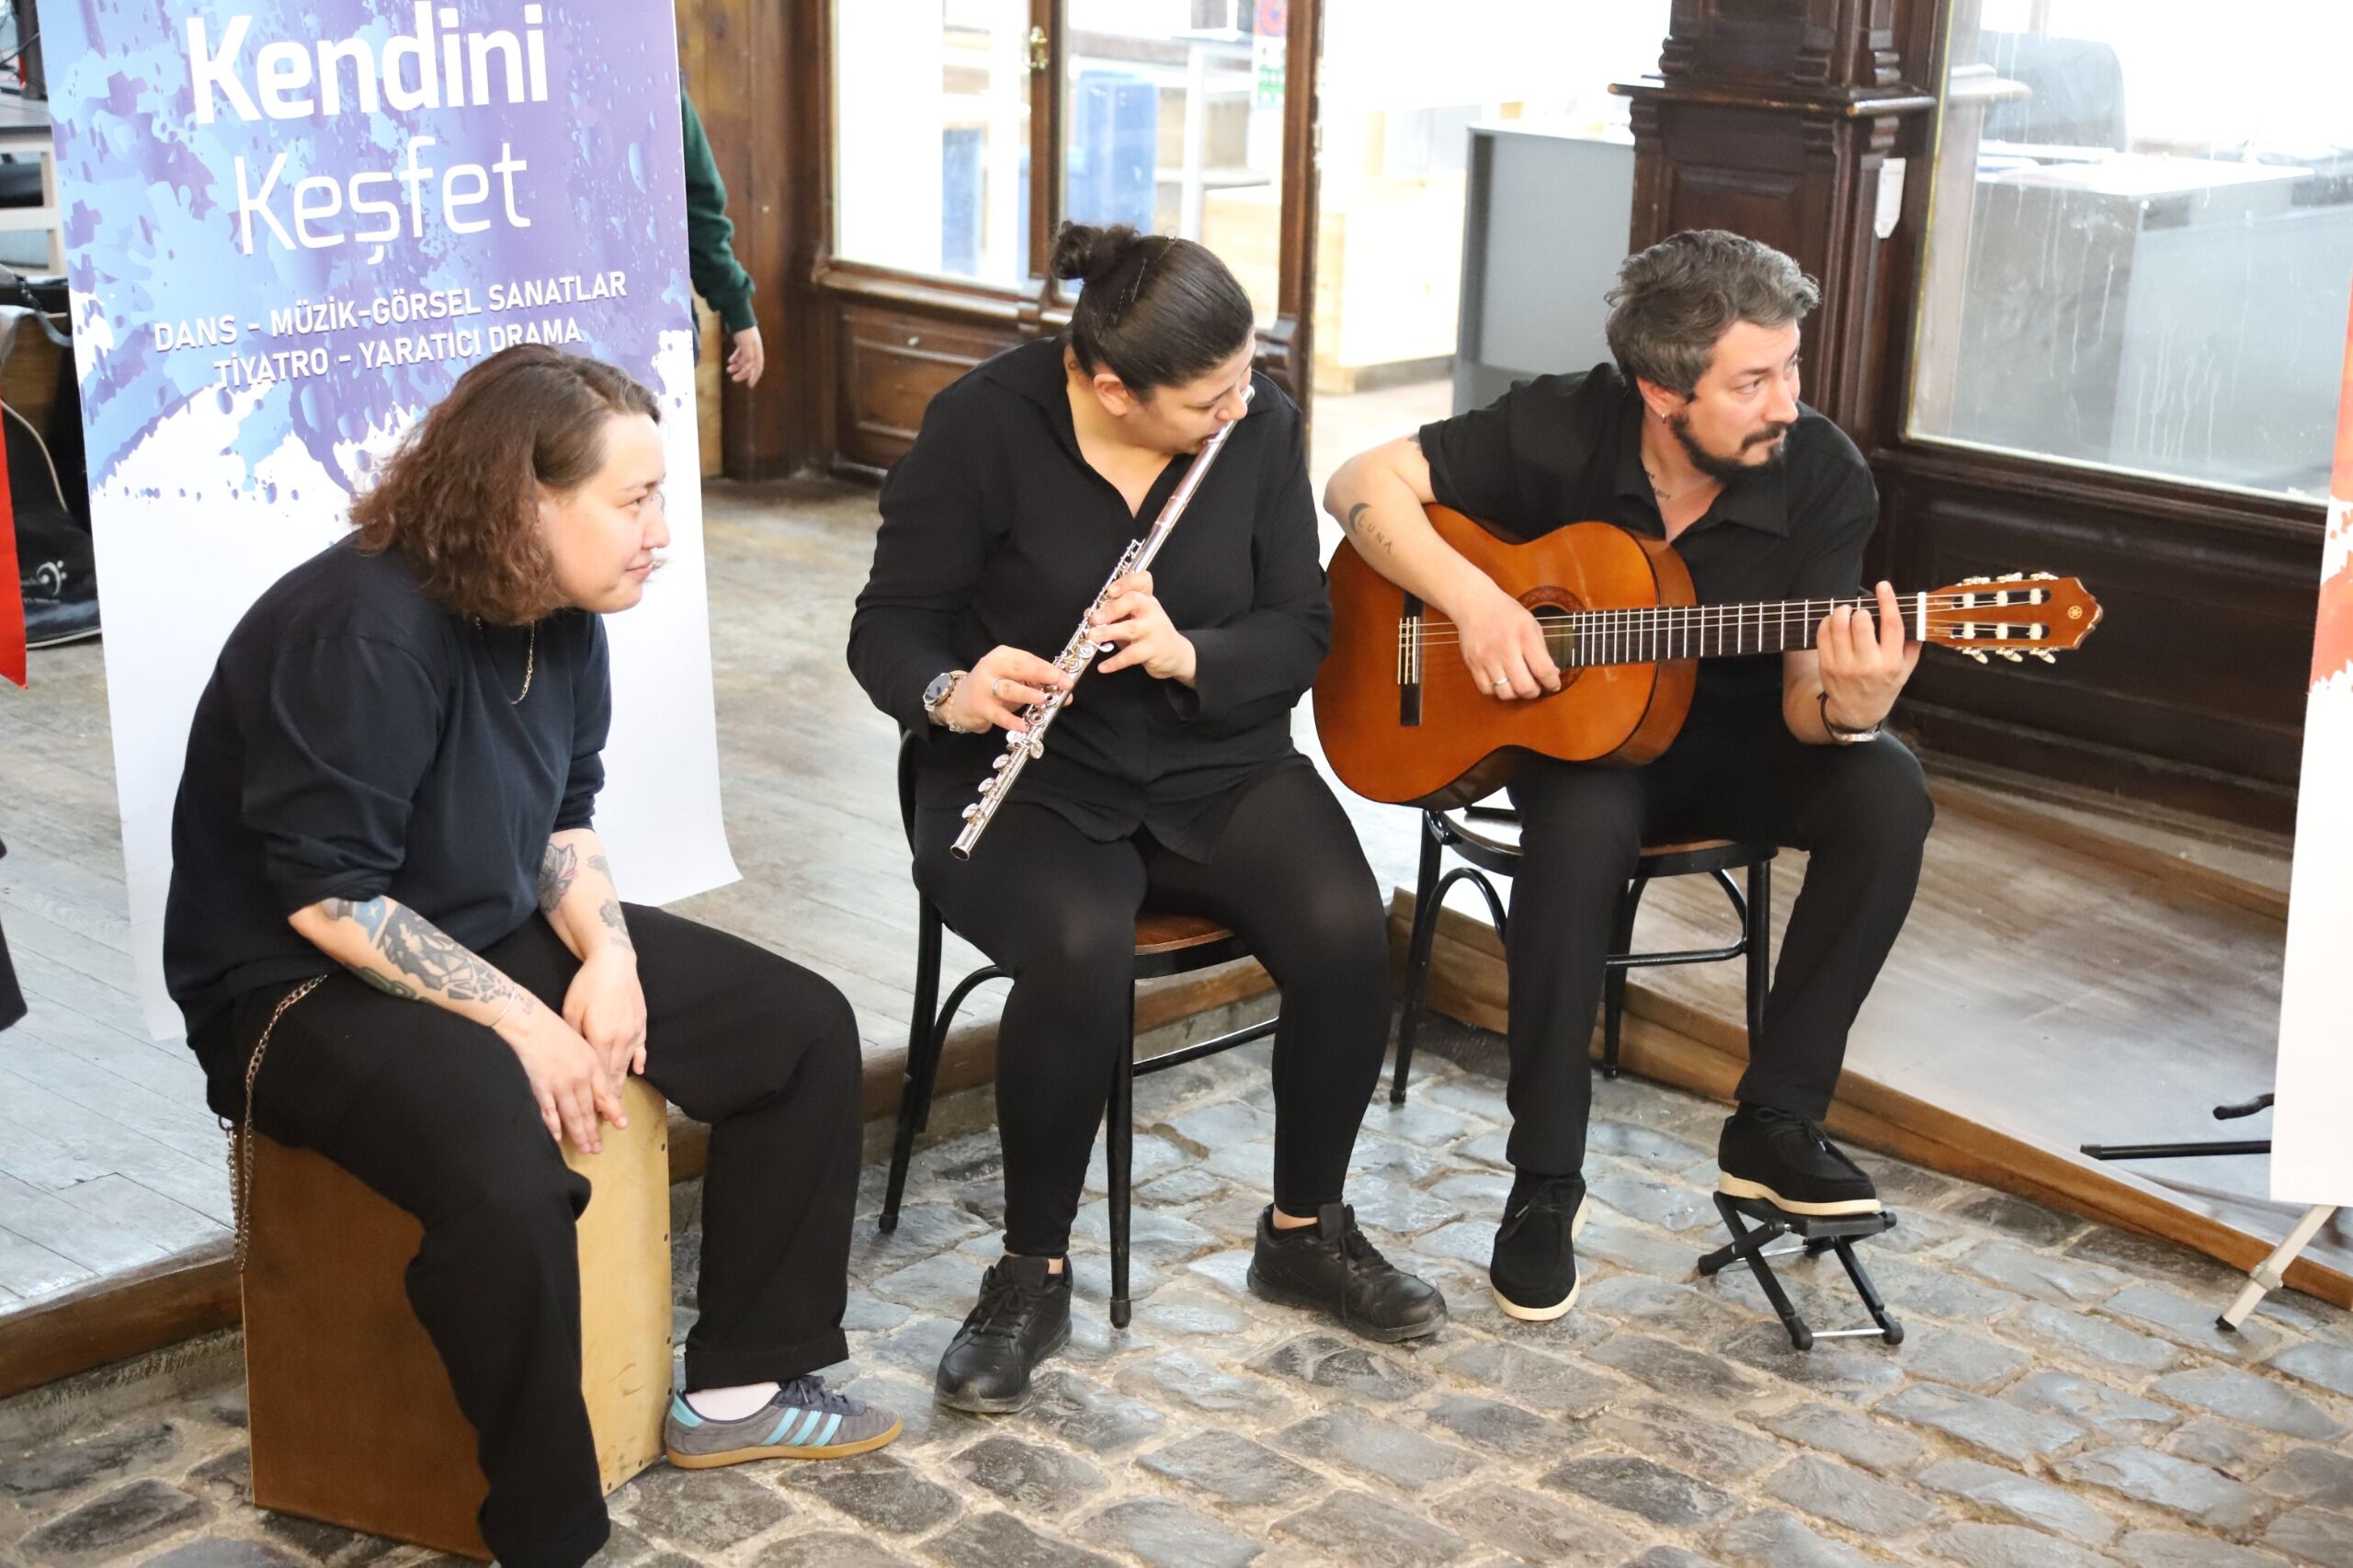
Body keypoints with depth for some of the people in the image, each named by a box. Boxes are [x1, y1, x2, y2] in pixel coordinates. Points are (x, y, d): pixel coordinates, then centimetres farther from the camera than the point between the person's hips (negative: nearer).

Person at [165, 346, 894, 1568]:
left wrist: (606, 950, -8)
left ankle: (741, 1385, 14)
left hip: (502, 938, 9)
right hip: (308, 986, -9)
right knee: (509, 1180, -38)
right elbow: (328, 902, -27)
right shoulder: (364, 632, -26)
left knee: (806, 1029, 3)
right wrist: (521, 1021, -25)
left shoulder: (556, 612, 0)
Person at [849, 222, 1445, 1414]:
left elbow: (1301, 630, 0)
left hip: (1219, 765, 3)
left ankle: (1307, 1230, 2)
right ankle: (1032, 1274, -11)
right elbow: (888, 627, -7)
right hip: (1032, 779, -3)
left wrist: (1187, 655, -21)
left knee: (1345, 932, -25)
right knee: (1079, 953, -35)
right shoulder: (984, 426, -12)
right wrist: (951, 692, -30)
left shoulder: (1261, 424, -3)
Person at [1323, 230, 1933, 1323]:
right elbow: (1364, 484, -14)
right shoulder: (1561, 430, -17)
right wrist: (1473, 600, -28)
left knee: (1886, 793, -27)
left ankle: (1775, 1123, -14)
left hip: (1730, 740, 2)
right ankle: (1545, 1181, -22)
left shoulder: (1823, 476, -16)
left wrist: (1852, 707, -44)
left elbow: (1803, 703, -19)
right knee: (1582, 823, -36)